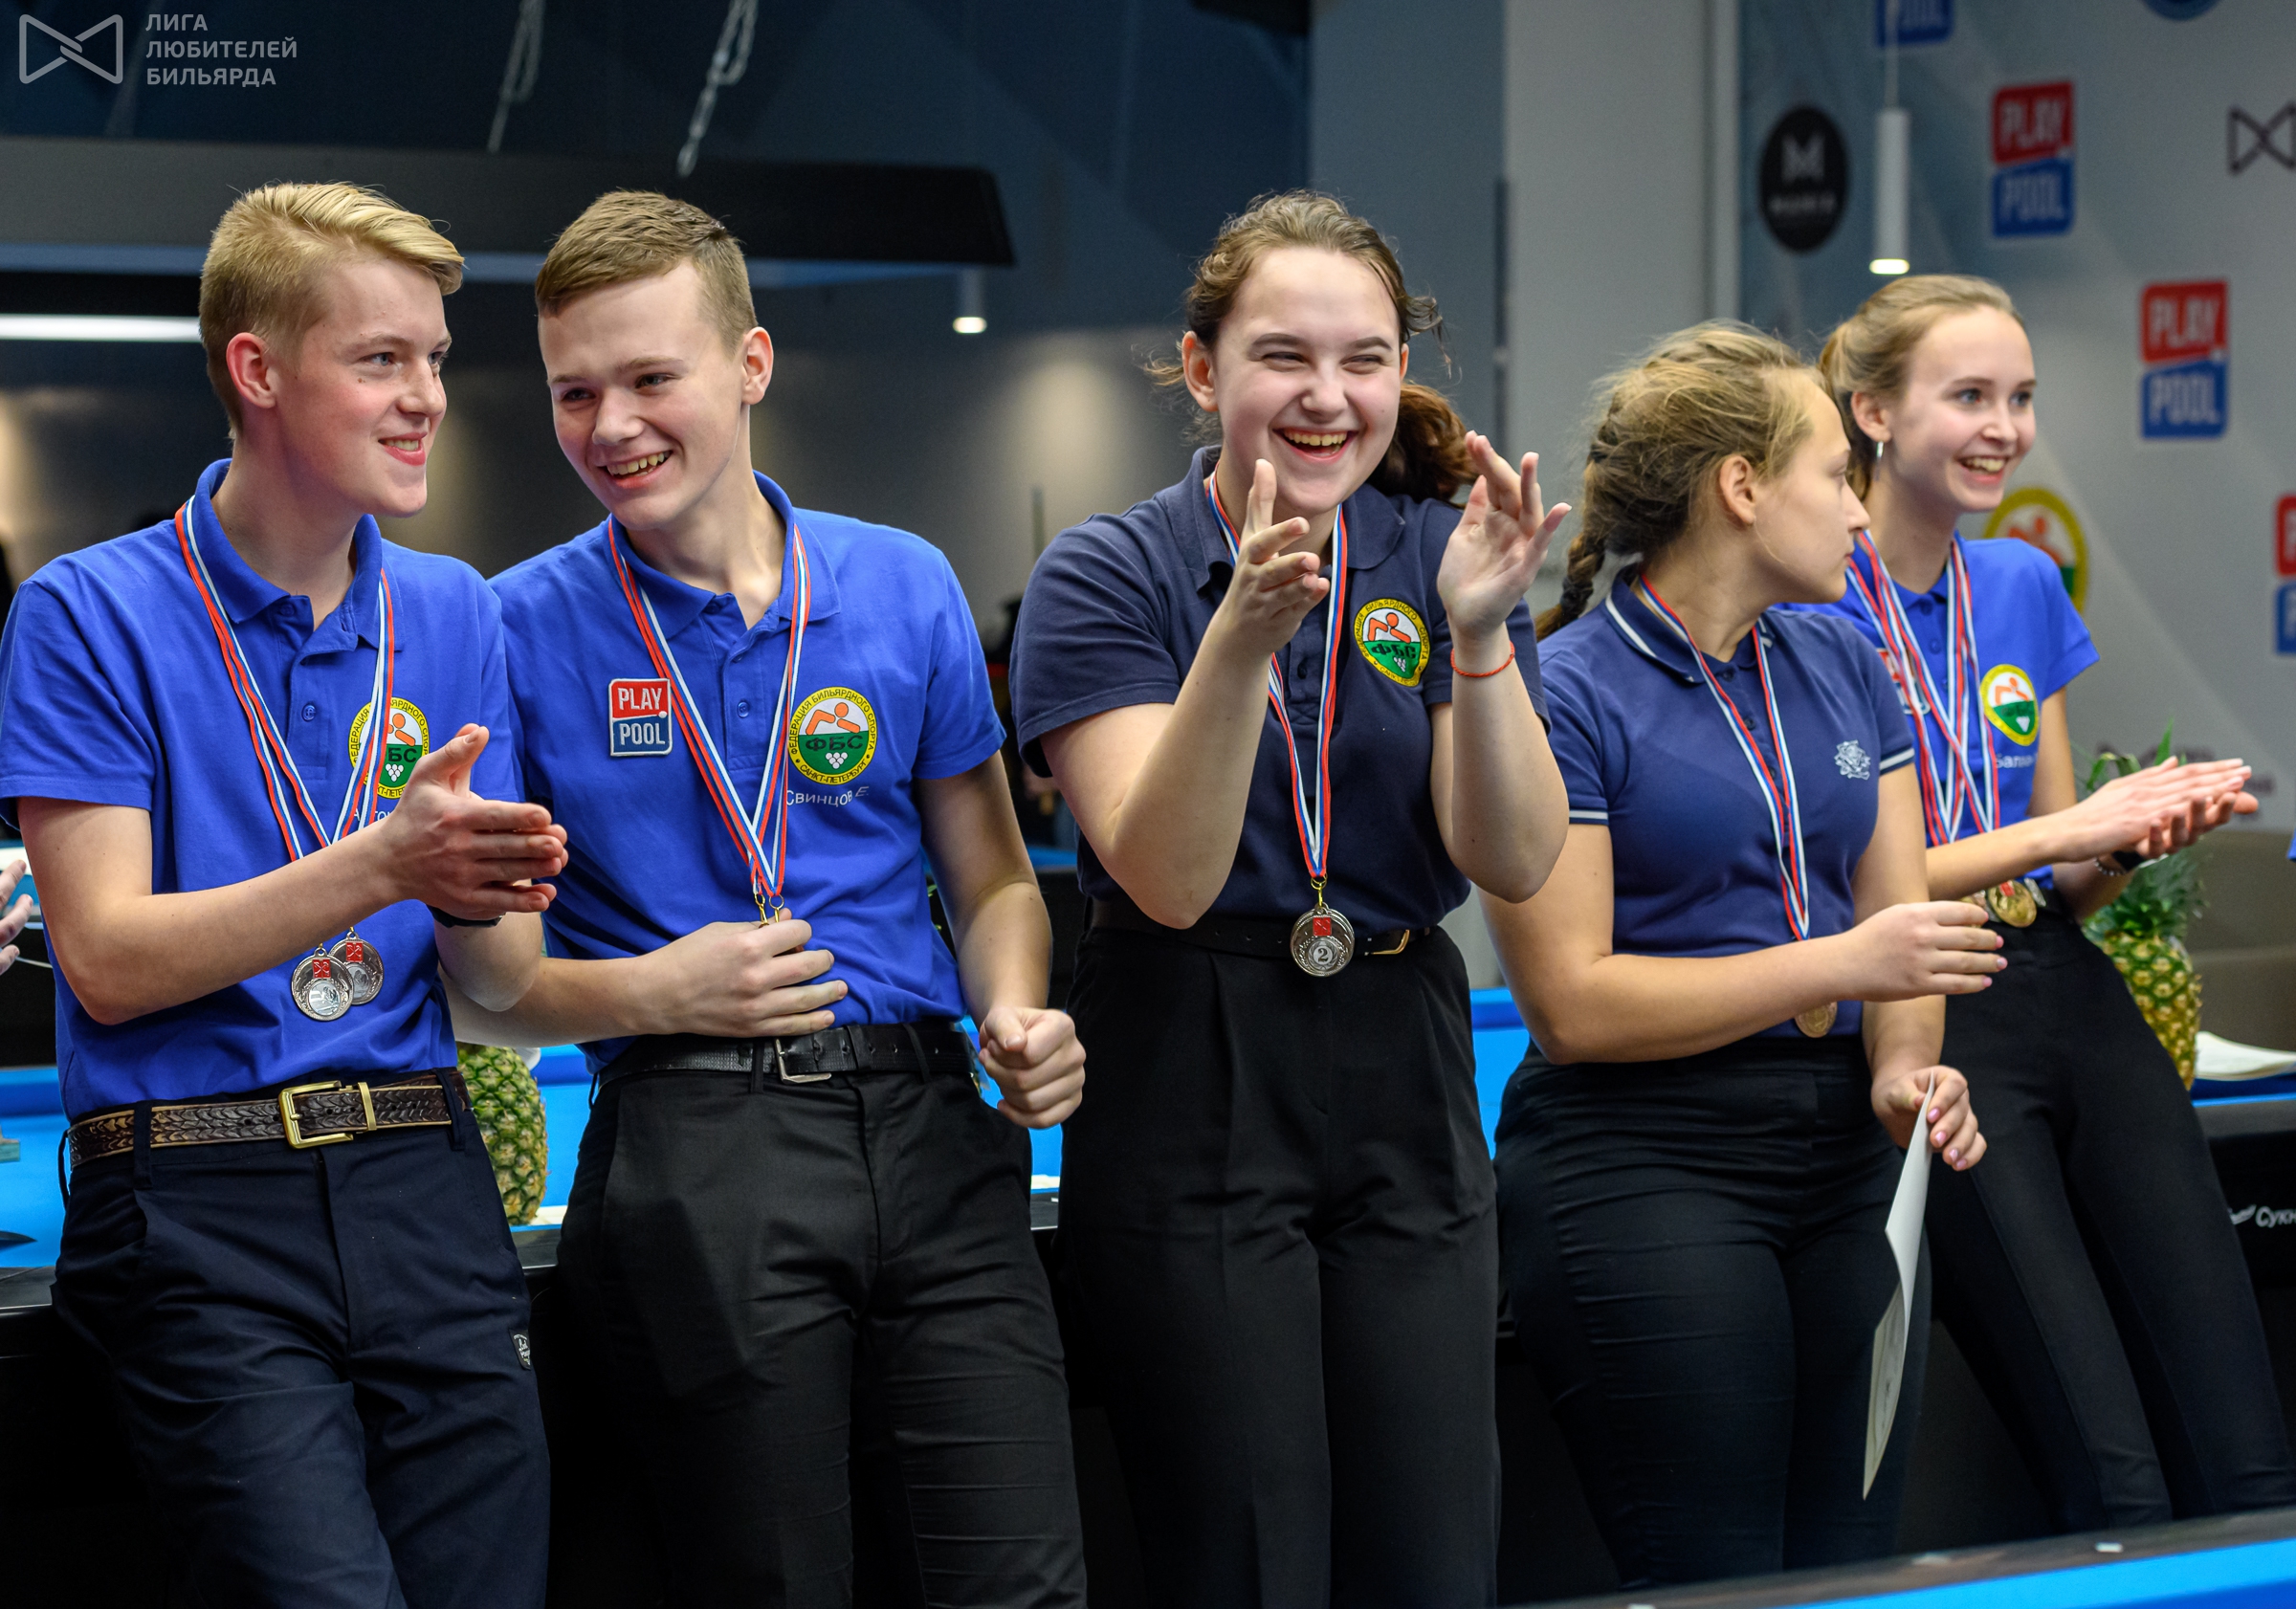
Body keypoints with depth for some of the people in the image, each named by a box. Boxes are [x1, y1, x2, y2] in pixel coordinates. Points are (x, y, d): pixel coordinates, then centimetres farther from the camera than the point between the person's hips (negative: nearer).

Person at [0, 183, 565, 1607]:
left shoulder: (455, 616, 12)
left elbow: (505, 980, 10)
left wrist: (473, 889, -15)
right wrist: (379, 867, -20)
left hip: (423, 1184, 4)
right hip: (198, 1208, -4)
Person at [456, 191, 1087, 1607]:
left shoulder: (905, 588, 10)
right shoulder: (522, 628, 2)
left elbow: (992, 880, 18)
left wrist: (1020, 1016, -3)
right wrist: (646, 991, -11)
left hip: (928, 1122, 2)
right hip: (695, 1154, -2)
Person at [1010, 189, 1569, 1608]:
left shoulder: (1439, 557, 5)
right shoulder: (1109, 577, -6)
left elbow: (1516, 864, -5)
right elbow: (1168, 880, -17)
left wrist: (1479, 633, -19)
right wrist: (1241, 639, -29)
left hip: (1404, 1079, 4)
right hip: (1193, 1092, -4)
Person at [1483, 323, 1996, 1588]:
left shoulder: (1840, 667, 14)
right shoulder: (1562, 694, -9)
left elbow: (1900, 919, 13)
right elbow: (1571, 1000, -14)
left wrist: (1905, 1067, -9)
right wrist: (1842, 966, -16)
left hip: (1842, 1158, 7)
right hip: (1645, 1165, -7)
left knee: (1852, 1567, 6)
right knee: (1717, 1585, -7)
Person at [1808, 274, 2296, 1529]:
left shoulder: (2024, 588, 15)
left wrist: (2135, 836, -4)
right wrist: (2062, 829, -15)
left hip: (2074, 1004, 6)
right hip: (1933, 1032, -6)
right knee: (2117, 1493, -14)